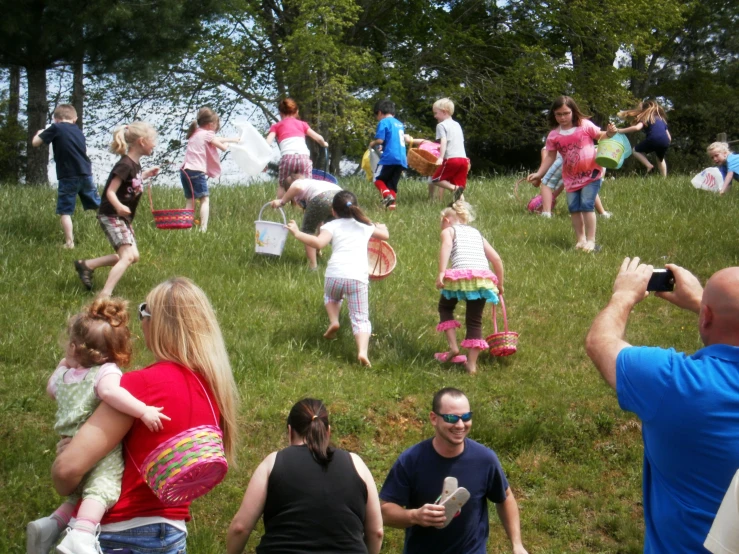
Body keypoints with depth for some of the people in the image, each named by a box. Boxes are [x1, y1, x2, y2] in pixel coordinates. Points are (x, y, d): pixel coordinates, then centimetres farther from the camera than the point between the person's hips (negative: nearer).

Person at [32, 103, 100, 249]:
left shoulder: (55, 128, -4)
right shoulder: (78, 131, 14)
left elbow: (35, 142, 0)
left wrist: (40, 133, 19)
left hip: (68, 177, -5)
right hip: (86, 174, 5)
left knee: (64, 211, 2)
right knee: (99, 205, 19)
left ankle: (69, 243, -4)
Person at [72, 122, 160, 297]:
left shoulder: (135, 164, 6)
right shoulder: (125, 165, -22)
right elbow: (110, 191, -25)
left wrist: (145, 175, 17)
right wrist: (119, 207, -43)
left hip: (123, 217, 10)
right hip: (112, 216, -10)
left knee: (133, 256, 13)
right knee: (127, 256, -18)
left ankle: (86, 265, 21)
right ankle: (104, 295, -22)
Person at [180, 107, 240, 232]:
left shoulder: (195, 133, 21)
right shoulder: (207, 134, -3)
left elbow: (215, 139, 33)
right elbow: (223, 147, -1)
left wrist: (232, 139, 41)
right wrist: (227, 142, 22)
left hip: (185, 170, 8)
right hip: (197, 172, -8)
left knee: (190, 200, 13)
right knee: (205, 199, -3)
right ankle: (203, 228, -13)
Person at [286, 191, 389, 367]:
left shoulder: (332, 226, 11)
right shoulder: (365, 226, 22)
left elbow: (318, 243, -9)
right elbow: (385, 235, 37)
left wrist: (297, 233, 1)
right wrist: (382, 227, 59)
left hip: (335, 275, -1)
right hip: (358, 278, 1)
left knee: (330, 296, 37)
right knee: (360, 319, 3)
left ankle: (333, 321, 14)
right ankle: (362, 351, -21)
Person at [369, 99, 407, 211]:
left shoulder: (383, 122, -3)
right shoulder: (399, 124, 19)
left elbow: (380, 140, -13)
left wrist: (372, 144, 8)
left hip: (389, 158, -7)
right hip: (402, 159, 7)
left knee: (378, 179, 7)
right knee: (392, 184, 12)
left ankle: (387, 194, -17)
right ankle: (392, 205, 0)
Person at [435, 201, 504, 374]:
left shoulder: (448, 230, 17)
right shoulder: (477, 233, 30)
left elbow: (447, 245, -8)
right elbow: (497, 259, 24)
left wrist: (441, 272, -16)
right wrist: (500, 284, 34)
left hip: (461, 275, -4)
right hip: (483, 278, 4)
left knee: (445, 308, 22)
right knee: (474, 321, 12)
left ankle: (453, 347, 9)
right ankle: (472, 364, 7)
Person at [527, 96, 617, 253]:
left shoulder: (585, 125, -5)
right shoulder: (553, 135, 0)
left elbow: (600, 136, 7)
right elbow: (550, 157, 4)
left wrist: (609, 133, -15)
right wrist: (539, 174, -4)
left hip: (591, 173, -4)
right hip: (571, 177, 4)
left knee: (587, 205, -12)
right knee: (573, 208, 6)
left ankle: (591, 241, -7)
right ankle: (580, 240, 17)